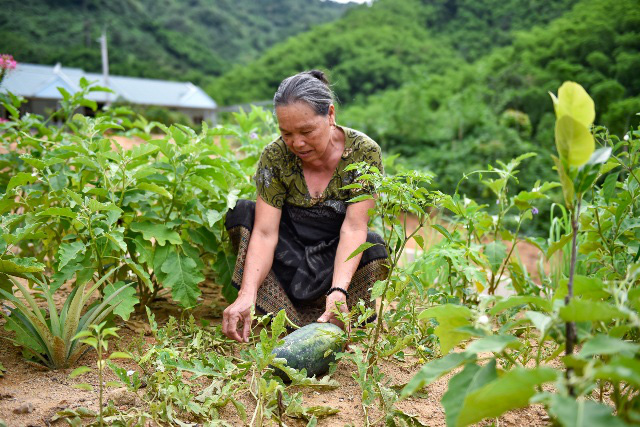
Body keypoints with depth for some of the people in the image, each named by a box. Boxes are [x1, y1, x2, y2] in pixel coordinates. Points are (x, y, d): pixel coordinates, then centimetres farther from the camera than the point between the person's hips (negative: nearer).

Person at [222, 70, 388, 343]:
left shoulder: (364, 153, -17)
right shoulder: (274, 157, -14)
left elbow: (353, 228, -26)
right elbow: (265, 232, -22)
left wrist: (339, 290, -41)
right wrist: (247, 295, -37)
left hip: (336, 260, -1)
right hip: (289, 258, 2)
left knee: (375, 249, -32)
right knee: (241, 213, -21)